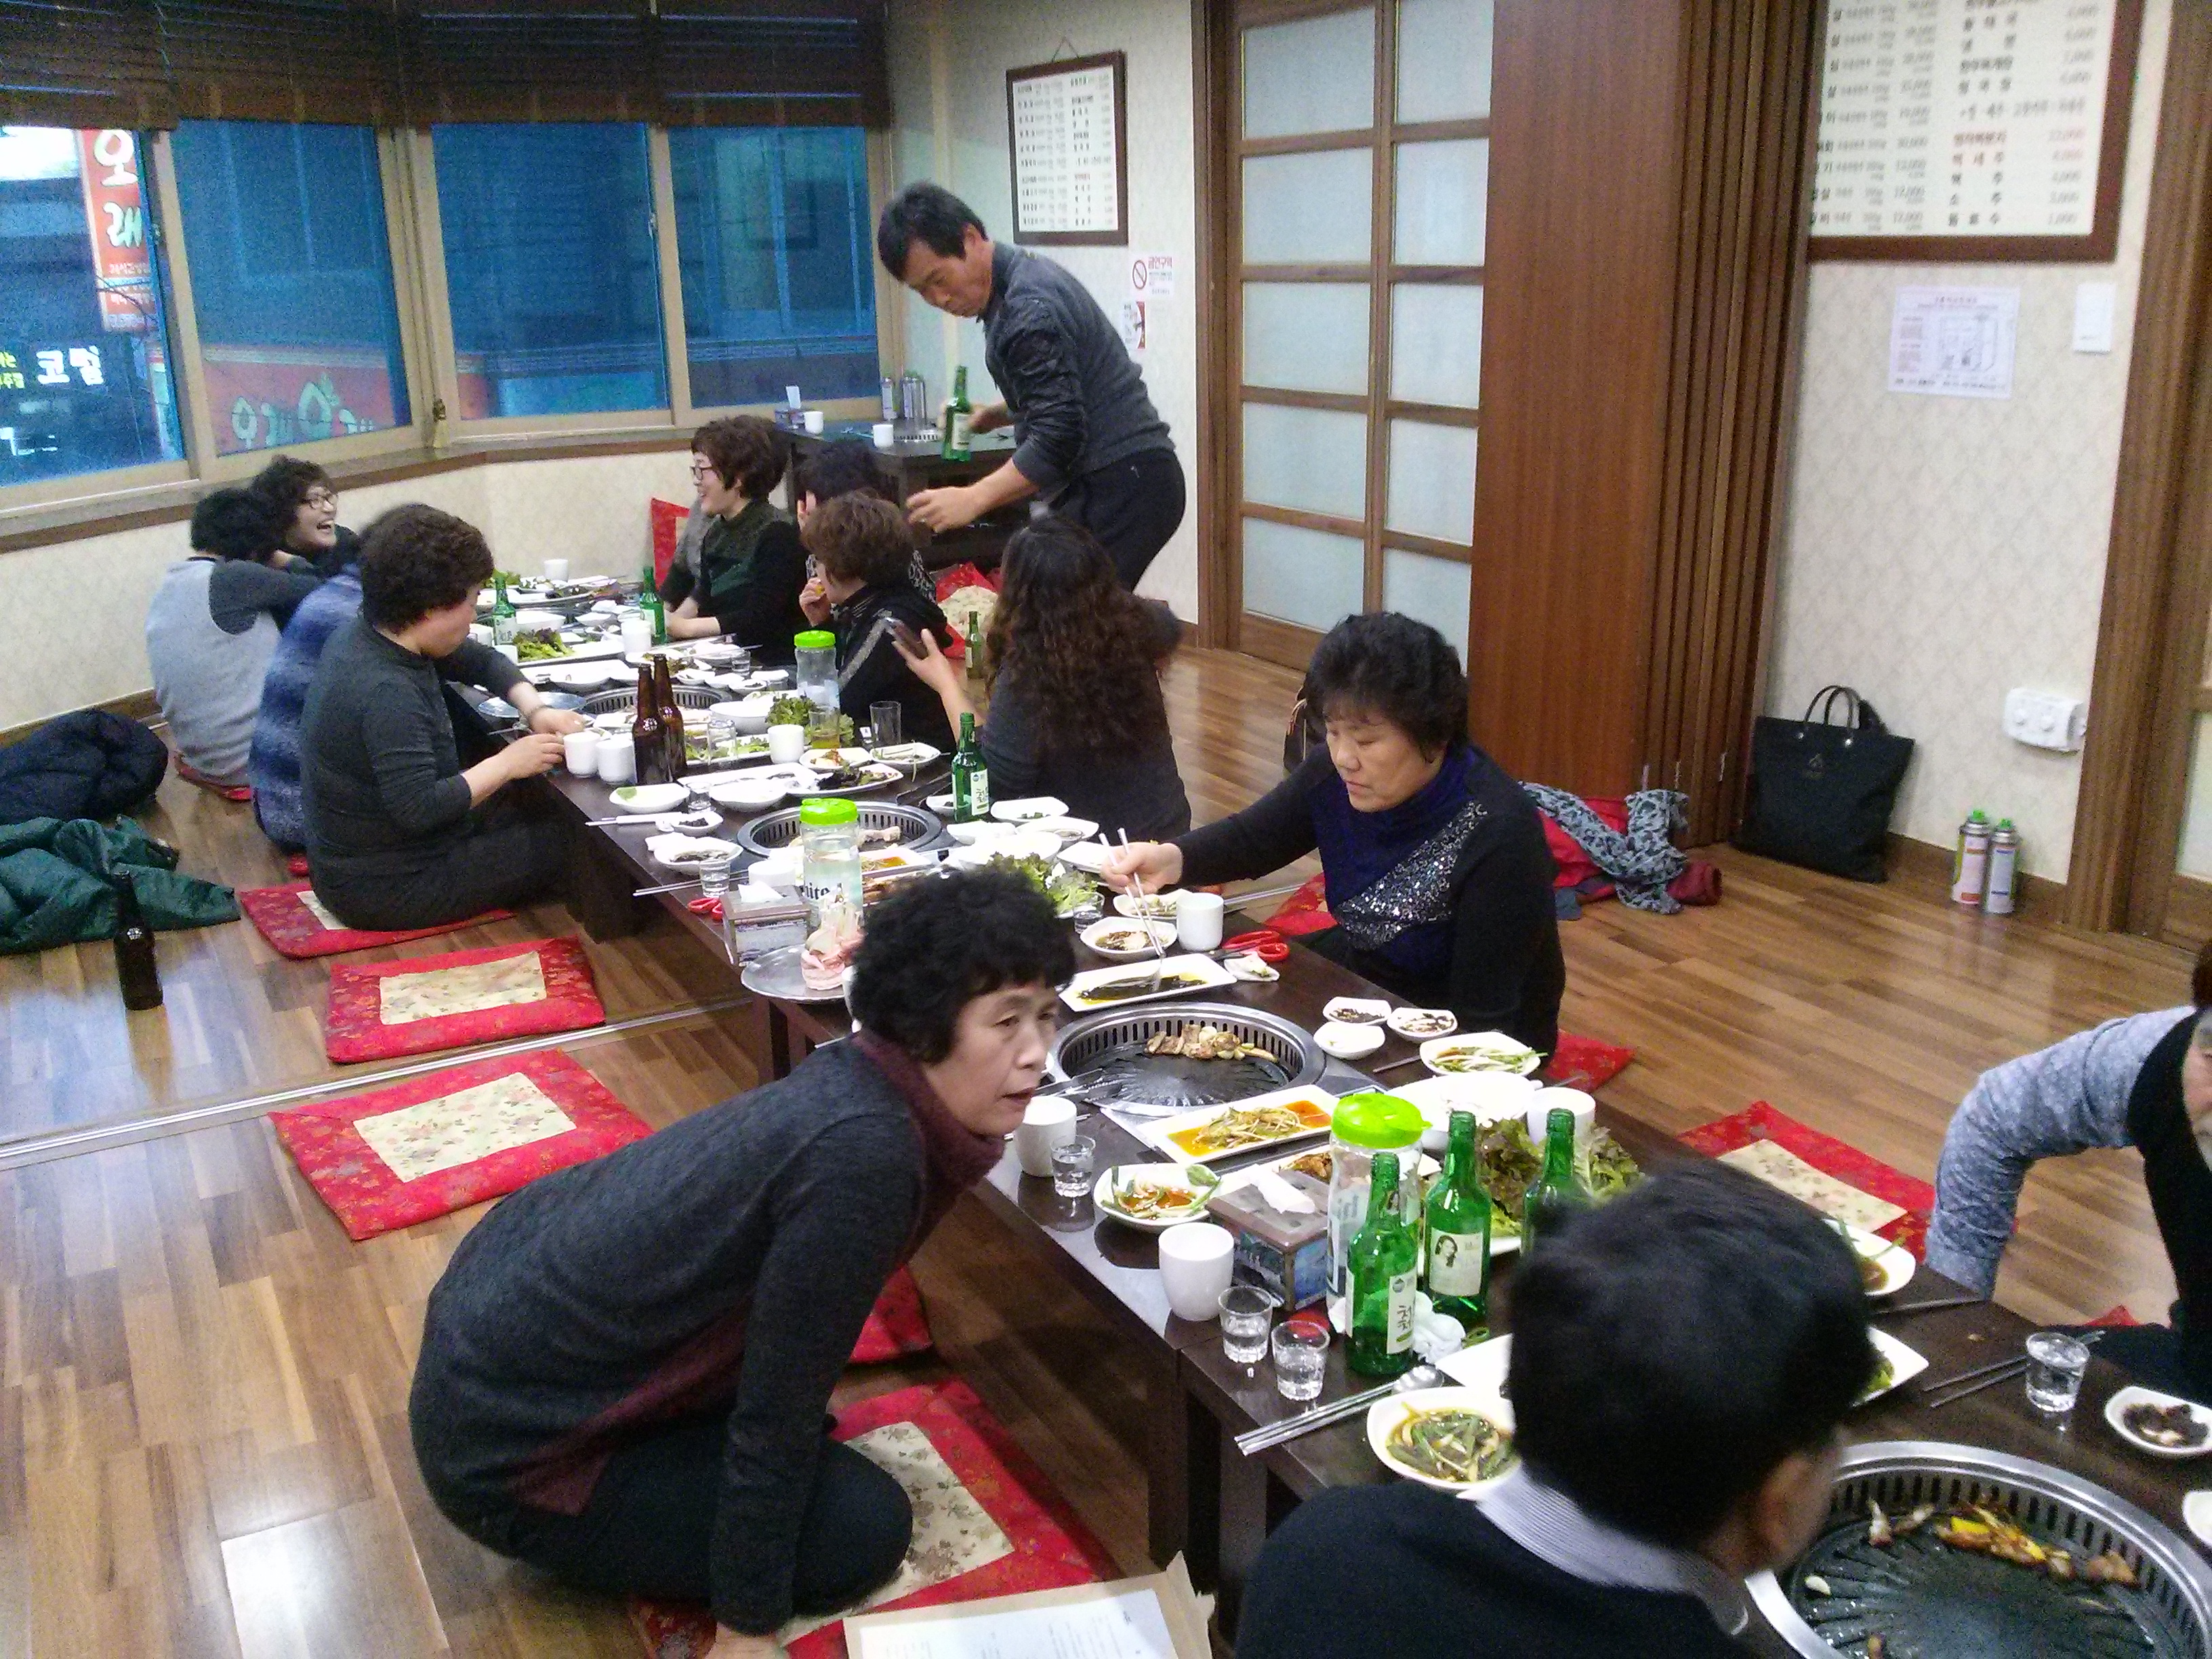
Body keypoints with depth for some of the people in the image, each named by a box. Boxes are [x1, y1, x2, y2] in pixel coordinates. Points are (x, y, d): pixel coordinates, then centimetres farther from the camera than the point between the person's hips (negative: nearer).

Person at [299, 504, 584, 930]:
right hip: (383, 891, -10)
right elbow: (419, 809, -34)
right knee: (565, 842, -9)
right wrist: (505, 764, -22)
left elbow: (483, 661, 14)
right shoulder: (385, 691, -29)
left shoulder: (367, 635, 1)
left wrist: (535, 709, -3)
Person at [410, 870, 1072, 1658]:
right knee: (863, 1532, -2)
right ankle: (553, 1523, 8)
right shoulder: (863, 1156, -31)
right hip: (506, 1444, -9)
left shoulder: (862, 1079, -5)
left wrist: (799, 1405, 31)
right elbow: (776, 1407, -22)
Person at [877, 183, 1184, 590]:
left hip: (1120, 490, -10)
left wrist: (973, 499, -21)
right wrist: (996, 415, 15)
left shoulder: (1028, 307, -16)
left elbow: (1059, 438, -22)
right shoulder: (1021, 277, 15)